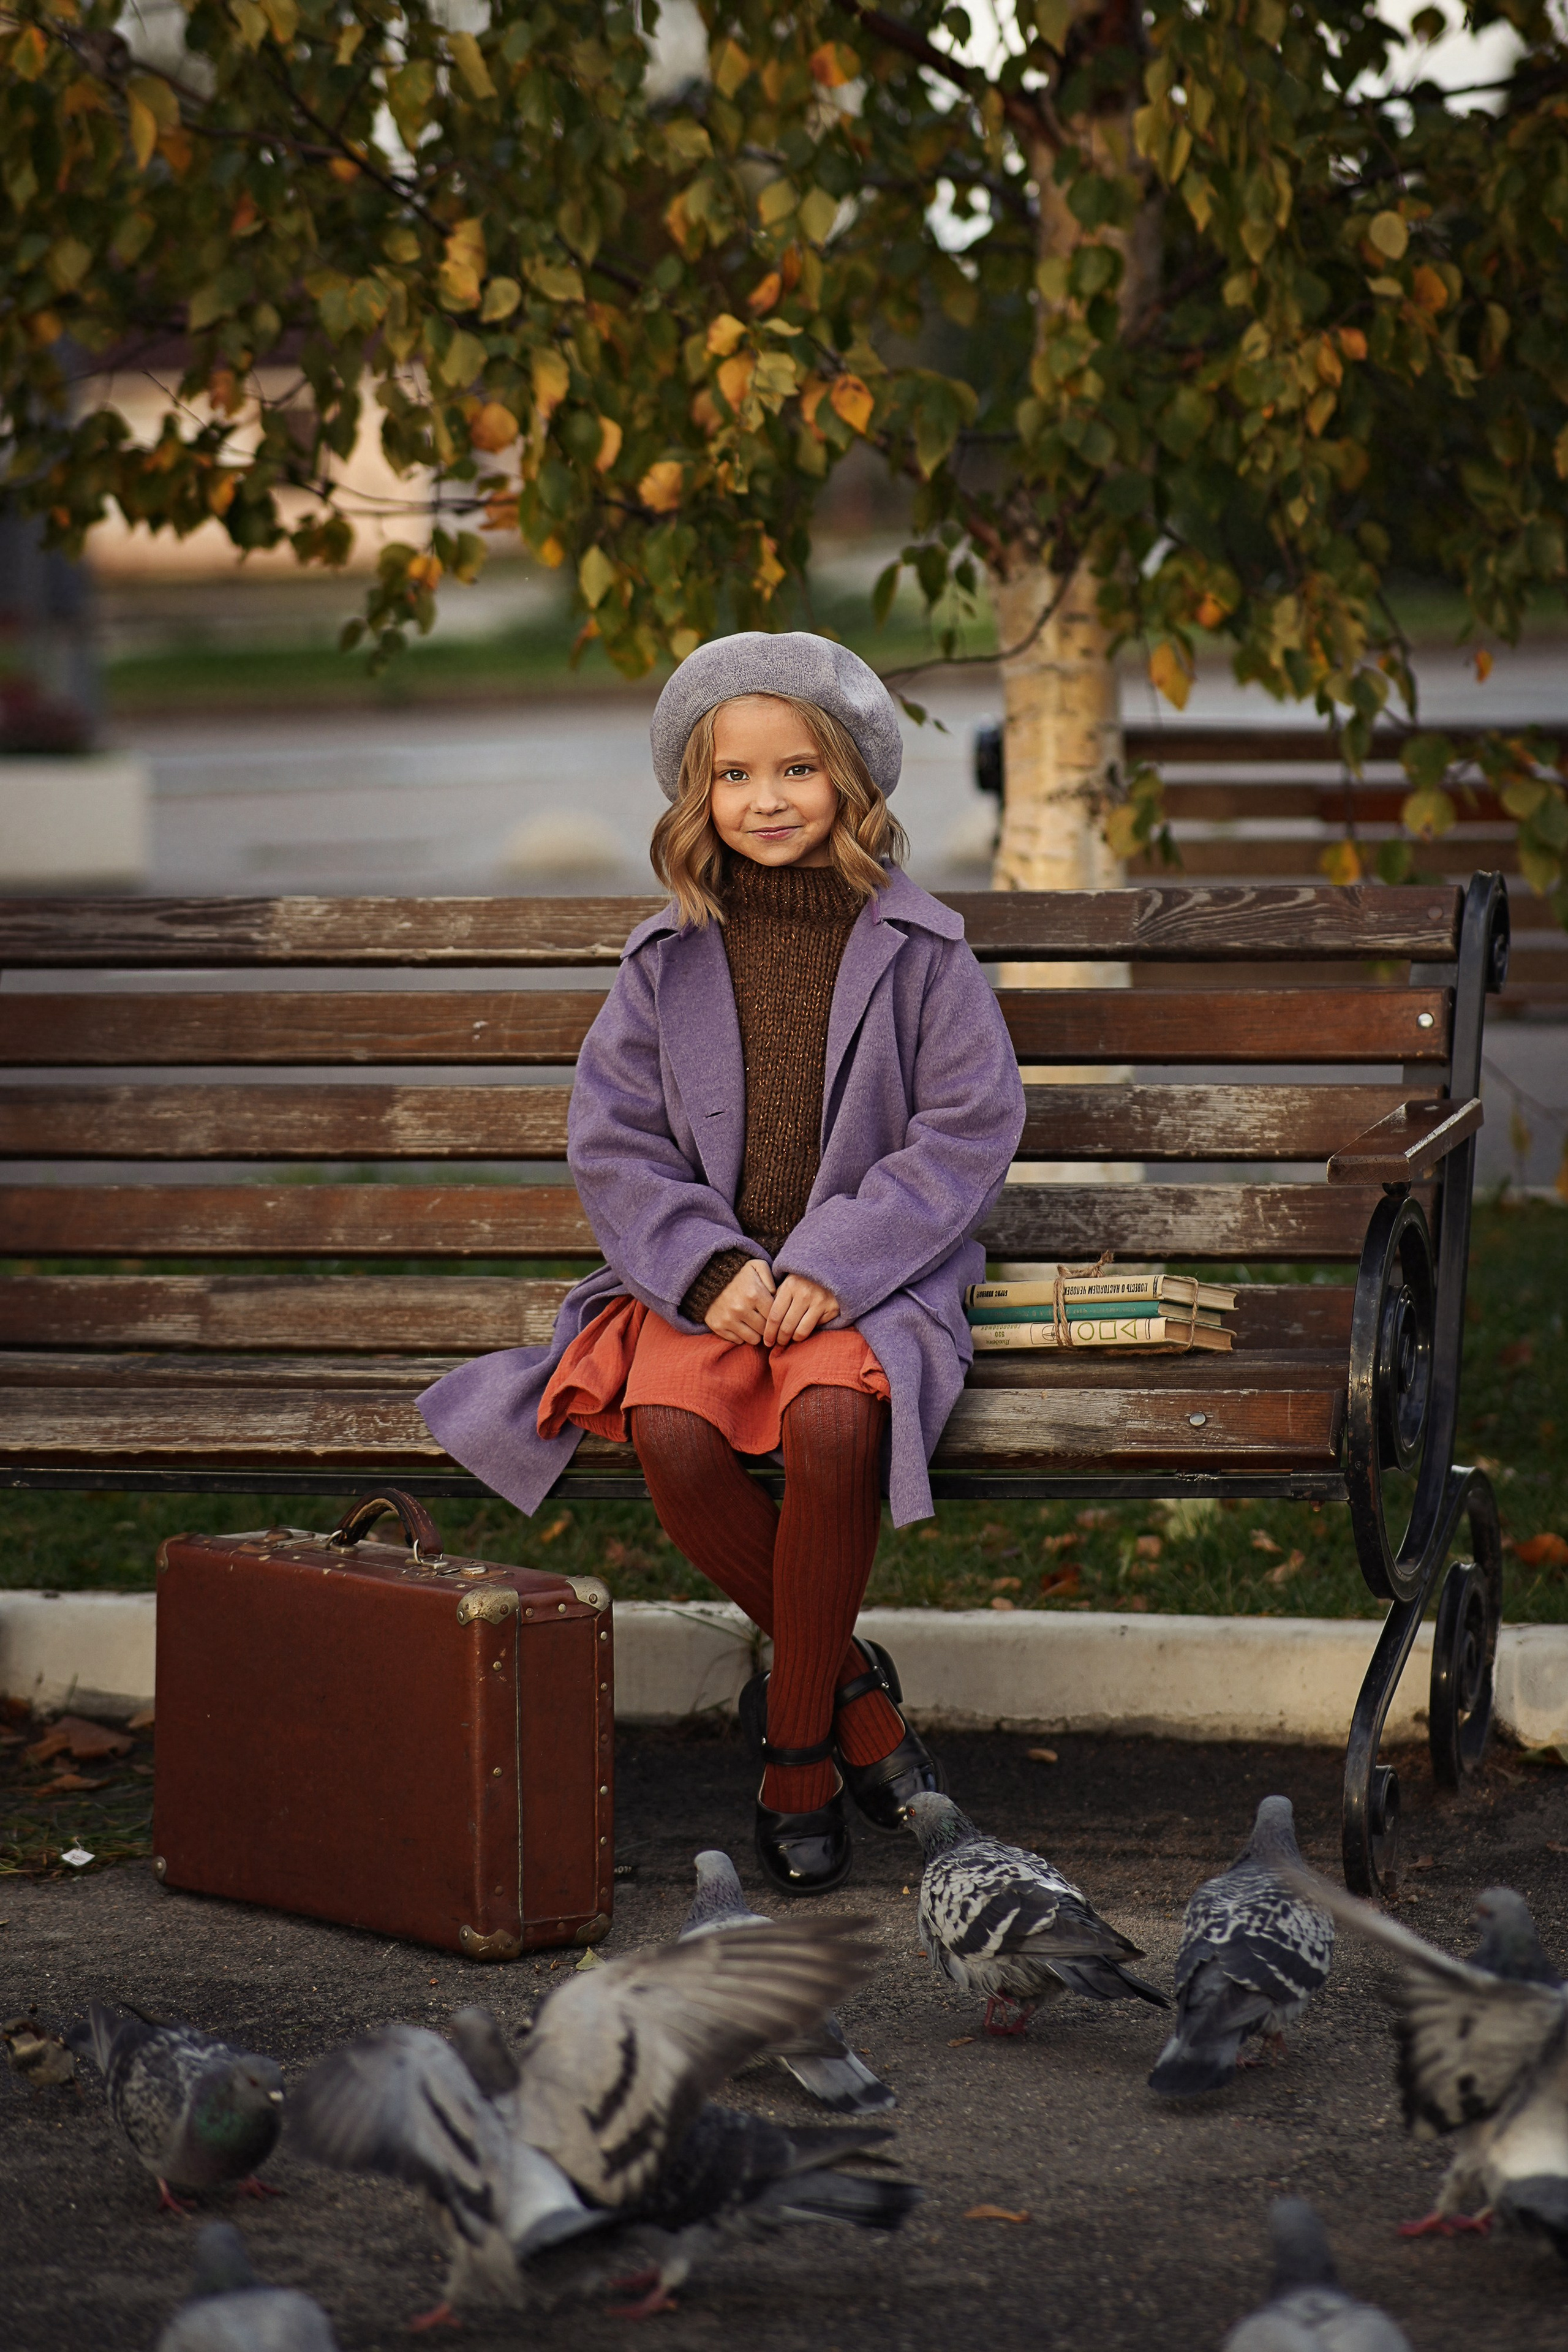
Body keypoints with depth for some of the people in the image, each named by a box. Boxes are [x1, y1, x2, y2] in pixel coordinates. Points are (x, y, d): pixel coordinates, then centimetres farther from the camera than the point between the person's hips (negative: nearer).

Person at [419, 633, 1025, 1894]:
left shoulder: (917, 949, 1)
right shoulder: (669, 960, 8)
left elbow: (969, 1128, -3)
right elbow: (616, 1141, 6)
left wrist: (834, 1267, -15)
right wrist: (711, 1269, -12)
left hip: (868, 1279, -2)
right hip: (706, 1277, 2)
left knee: (831, 1420, -36)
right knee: (671, 1432, -30)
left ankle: (794, 1743, -16)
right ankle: (847, 1680, -9)